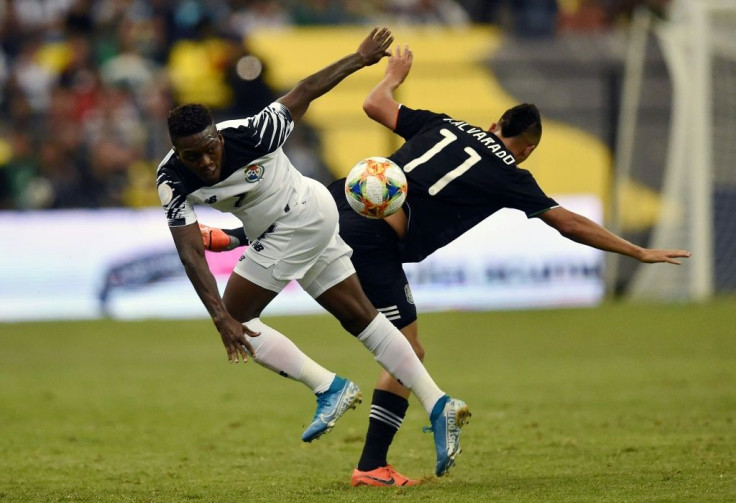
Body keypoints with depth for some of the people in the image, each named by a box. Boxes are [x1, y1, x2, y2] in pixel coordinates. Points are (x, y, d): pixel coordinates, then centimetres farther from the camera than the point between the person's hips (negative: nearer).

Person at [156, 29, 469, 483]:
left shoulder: (251, 134, -30)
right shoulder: (173, 180, -18)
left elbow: (303, 92, -15)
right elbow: (190, 251, -23)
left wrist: (361, 58, -3)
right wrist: (220, 316, -35)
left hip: (300, 215, -7)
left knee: (236, 317, -10)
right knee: (360, 317, 9)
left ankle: (329, 388, -7)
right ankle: (437, 404, 11)